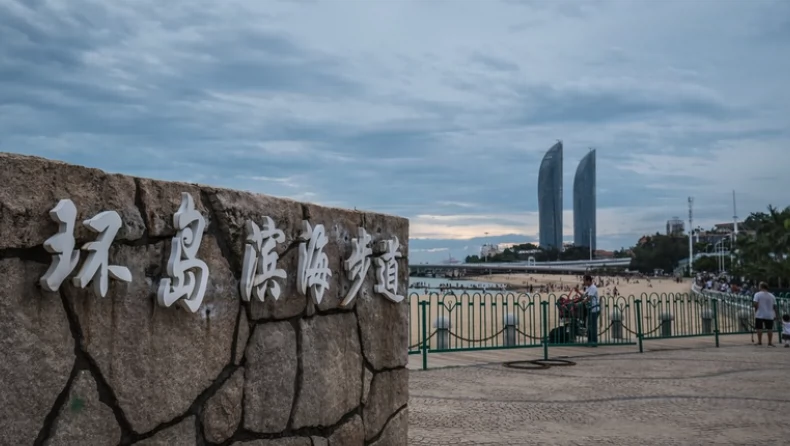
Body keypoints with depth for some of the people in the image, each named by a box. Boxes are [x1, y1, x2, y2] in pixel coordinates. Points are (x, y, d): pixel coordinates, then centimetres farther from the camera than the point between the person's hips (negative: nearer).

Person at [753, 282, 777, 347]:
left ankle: (759, 342, 4)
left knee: (759, 328, 3)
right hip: (770, 315, 3)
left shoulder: (757, 294, -5)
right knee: (770, 329, 6)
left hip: (760, 315, -3)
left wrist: (756, 311, 1)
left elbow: (756, 304, -13)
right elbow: (774, 306, 8)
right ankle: (770, 343, 7)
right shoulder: (772, 296, 8)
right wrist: (775, 315, 15)